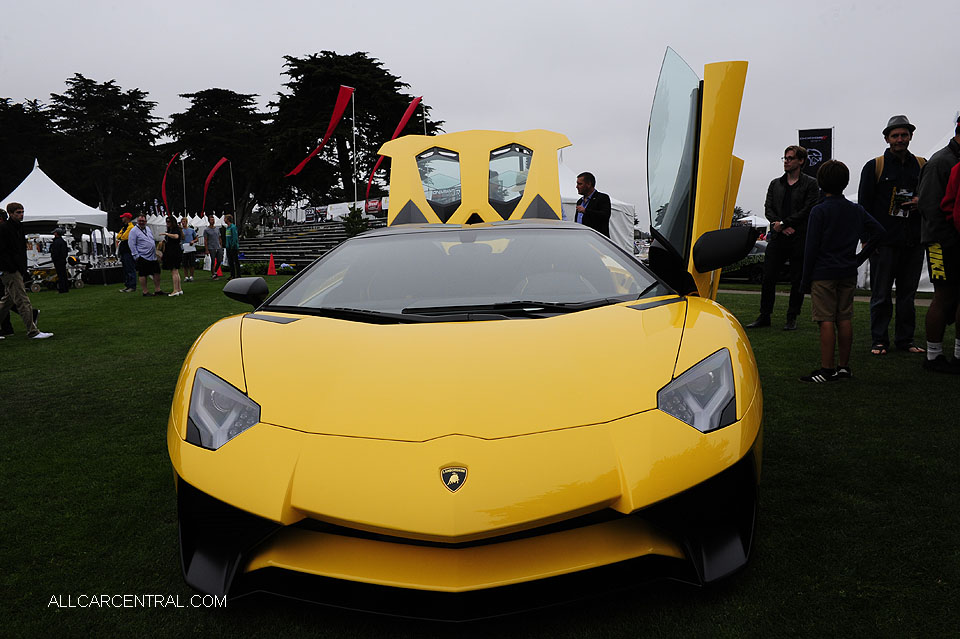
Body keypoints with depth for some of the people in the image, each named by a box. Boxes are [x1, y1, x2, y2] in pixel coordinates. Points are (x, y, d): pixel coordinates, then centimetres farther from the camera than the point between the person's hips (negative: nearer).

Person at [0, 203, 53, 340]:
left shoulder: (19, 228, 17)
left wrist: (24, 270, 17)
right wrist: (12, 268, -19)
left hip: (18, 270, 9)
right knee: (23, 301, -9)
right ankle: (32, 332, -9)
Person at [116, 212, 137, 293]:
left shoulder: (131, 227, -11)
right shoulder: (124, 227, 21)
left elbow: (124, 237, -16)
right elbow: (118, 236, 19)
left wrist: (120, 237, 4)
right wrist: (121, 236, -1)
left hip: (129, 252, -10)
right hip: (123, 252, 10)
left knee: (130, 269, -9)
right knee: (125, 269, 12)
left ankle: (132, 286, -9)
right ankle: (127, 285, 16)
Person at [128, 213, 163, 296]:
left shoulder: (148, 228, 15)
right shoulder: (134, 231, -6)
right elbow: (132, 245, -10)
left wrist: (155, 250, 20)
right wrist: (136, 256, -14)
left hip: (153, 256, 7)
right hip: (143, 257, -7)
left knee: (157, 273, 8)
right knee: (143, 275, -2)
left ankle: (157, 290, 17)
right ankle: (144, 292, 5)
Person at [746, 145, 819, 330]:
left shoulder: (810, 183, 2)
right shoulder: (775, 184, 16)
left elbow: (808, 210, -8)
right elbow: (768, 208, 7)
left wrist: (783, 223, -12)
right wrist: (778, 225, -10)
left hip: (799, 239, -4)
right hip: (777, 238, 4)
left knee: (797, 280, 2)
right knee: (767, 278, 2)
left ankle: (792, 318, 10)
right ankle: (764, 316, 11)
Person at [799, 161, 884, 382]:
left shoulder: (819, 211, -10)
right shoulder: (856, 210, 7)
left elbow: (811, 247, -11)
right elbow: (878, 231, 9)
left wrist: (805, 279, -6)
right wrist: (860, 257, 13)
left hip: (824, 274, -6)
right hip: (848, 273, 6)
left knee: (826, 321, -5)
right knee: (845, 319, 10)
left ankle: (827, 370, -4)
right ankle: (844, 366, 17)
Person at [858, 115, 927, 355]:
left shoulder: (922, 165, 13)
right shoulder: (874, 167, 3)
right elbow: (864, 204, 0)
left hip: (913, 242, 3)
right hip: (884, 242, -3)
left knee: (908, 293, 10)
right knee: (881, 295, 1)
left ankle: (905, 340, 19)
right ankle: (879, 341, 9)